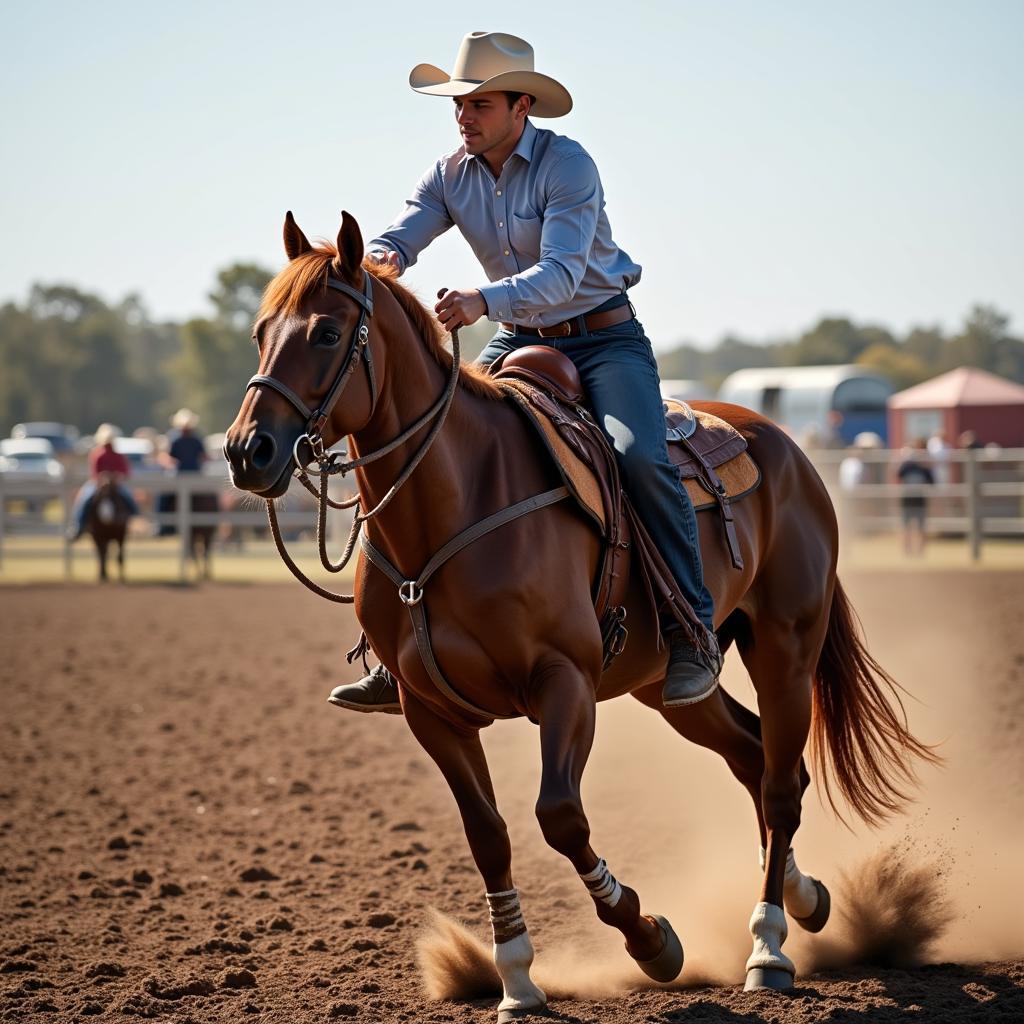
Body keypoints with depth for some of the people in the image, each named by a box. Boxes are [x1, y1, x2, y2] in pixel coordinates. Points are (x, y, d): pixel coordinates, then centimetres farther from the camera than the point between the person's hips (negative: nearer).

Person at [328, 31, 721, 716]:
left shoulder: (567, 166, -17)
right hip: (517, 345, 6)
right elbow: (401, 237, -9)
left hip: (603, 337, -5)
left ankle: (694, 631, -20)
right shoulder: (452, 176, 1)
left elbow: (562, 274, -29)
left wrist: (484, 300, -46)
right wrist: (379, 260, -34)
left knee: (638, 456, -30)